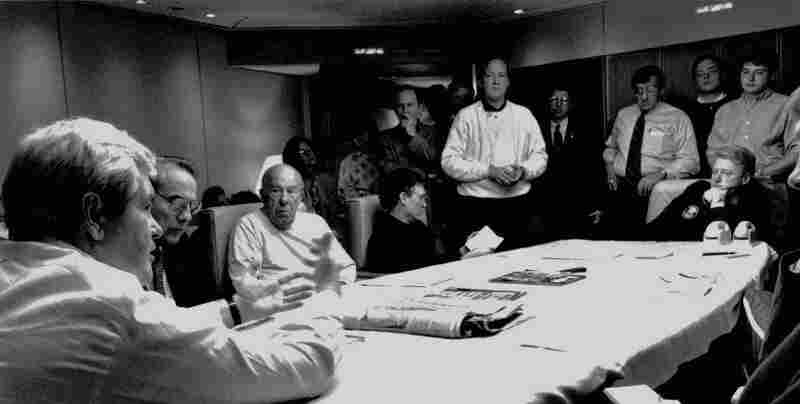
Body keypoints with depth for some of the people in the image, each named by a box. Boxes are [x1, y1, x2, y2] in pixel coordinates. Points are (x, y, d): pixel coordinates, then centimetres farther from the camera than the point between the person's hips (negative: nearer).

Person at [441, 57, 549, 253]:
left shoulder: (524, 115, 13)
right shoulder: (466, 116, 3)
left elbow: (540, 156, 15)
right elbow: (449, 161, -3)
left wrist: (523, 170, -7)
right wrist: (489, 170, -13)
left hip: (519, 202, 3)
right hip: (474, 204, -2)